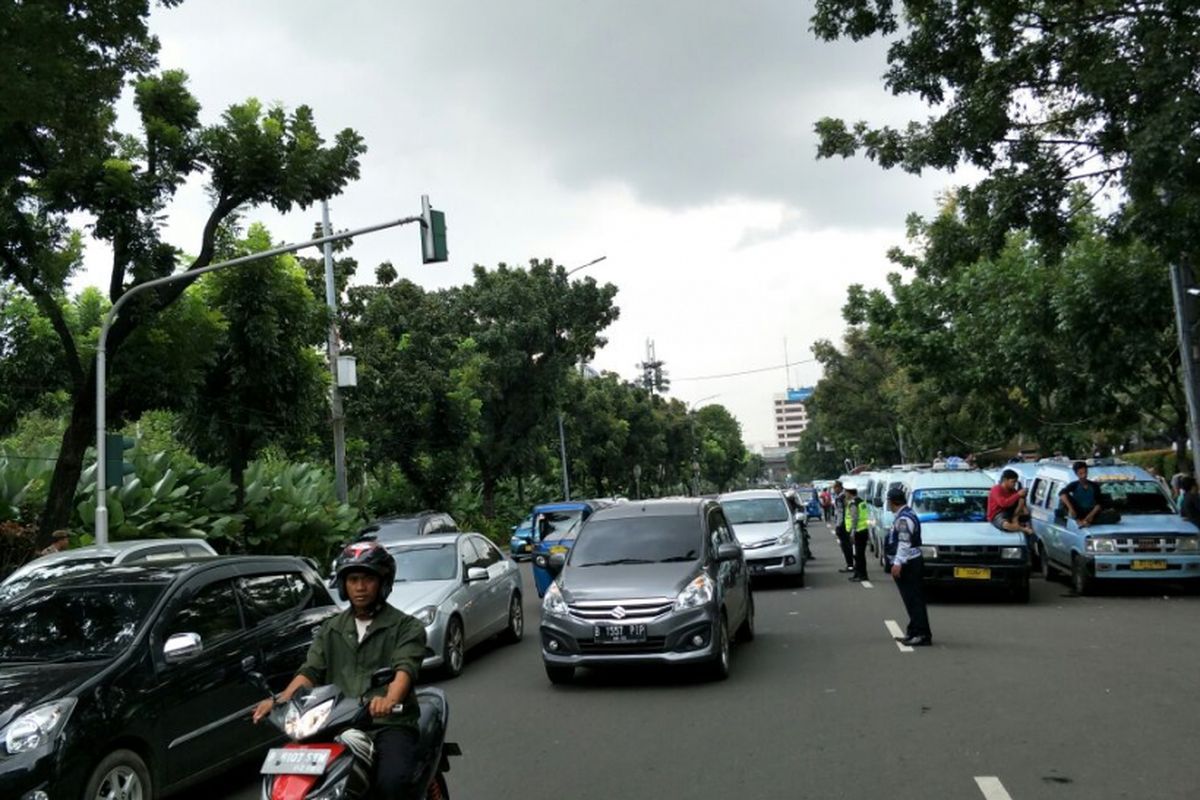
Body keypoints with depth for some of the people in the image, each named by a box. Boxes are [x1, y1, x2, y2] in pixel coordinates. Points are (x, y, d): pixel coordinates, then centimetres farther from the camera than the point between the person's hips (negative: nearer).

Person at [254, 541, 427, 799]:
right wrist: (280, 700, -9)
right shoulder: (330, 629, 21)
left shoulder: (406, 627, 4)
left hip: (389, 723, -4)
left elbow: (405, 668, -13)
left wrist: (390, 699, -34)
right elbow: (311, 671, 11)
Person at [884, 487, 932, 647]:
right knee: (912, 600, 14)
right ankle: (914, 632, 20)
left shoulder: (904, 519, -17)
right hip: (909, 563, 10)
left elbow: (904, 543, -23)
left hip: (907, 565, -10)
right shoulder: (904, 516, 16)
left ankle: (922, 635, -6)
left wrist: (898, 563, -26)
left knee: (914, 600, -8)